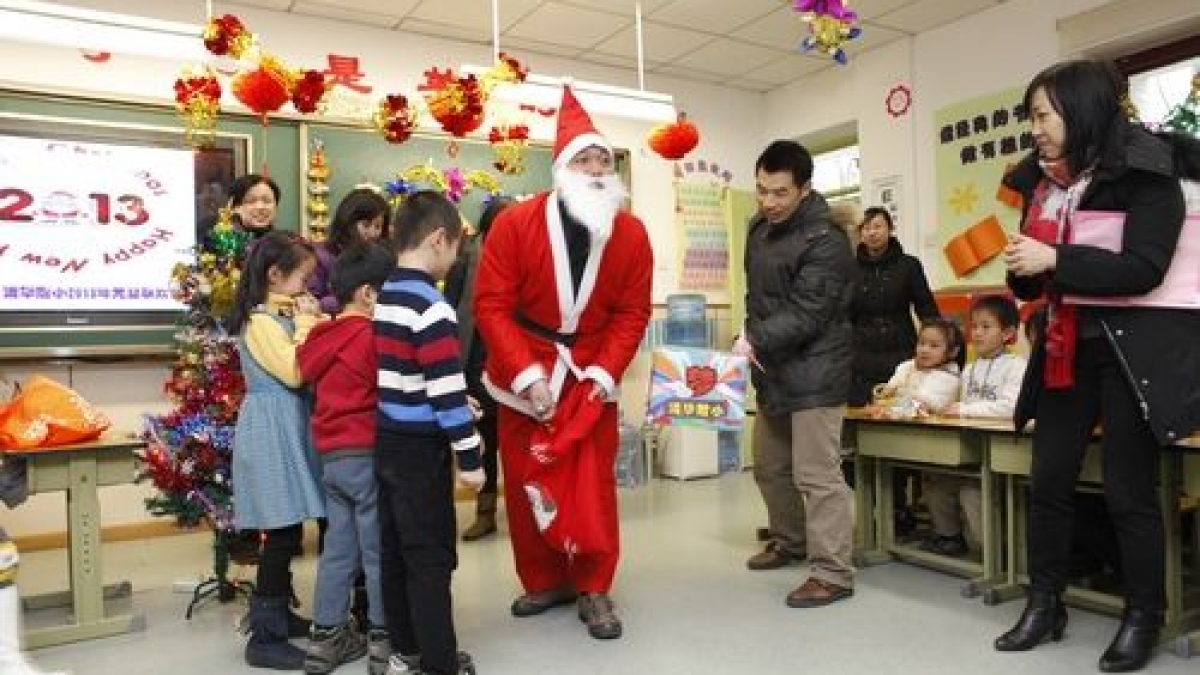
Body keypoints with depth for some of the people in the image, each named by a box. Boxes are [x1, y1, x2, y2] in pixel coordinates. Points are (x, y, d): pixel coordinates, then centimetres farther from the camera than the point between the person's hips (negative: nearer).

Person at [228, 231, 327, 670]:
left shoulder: (284, 315, 15)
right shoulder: (260, 320, -14)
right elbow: (294, 371, -22)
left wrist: (310, 320, 5)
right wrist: (307, 323, -14)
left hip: (288, 428, 10)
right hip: (273, 430, -10)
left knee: (287, 531, 17)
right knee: (282, 534, -5)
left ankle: (276, 614, 31)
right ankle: (264, 639, 6)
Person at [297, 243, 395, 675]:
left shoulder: (321, 338, 10)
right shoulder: (373, 337, -15)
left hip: (331, 456, 8)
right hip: (368, 455, -8)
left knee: (338, 550, 16)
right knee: (379, 552, 4)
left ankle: (325, 638, 24)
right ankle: (383, 640, 14)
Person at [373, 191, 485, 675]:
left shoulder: (383, 297, 9)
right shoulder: (429, 306, -18)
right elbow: (446, 388, -21)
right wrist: (469, 455, -15)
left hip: (387, 441, 9)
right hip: (420, 448, -9)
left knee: (394, 551, 16)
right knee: (431, 558, 2)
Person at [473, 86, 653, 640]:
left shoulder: (631, 234, -7)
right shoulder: (515, 223, -14)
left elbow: (632, 313, -3)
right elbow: (491, 306, -15)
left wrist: (606, 371, -16)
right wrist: (526, 374, -22)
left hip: (591, 373, 0)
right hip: (524, 371, 0)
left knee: (593, 482, 0)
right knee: (525, 482, 9)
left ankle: (594, 590, 16)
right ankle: (545, 581, 28)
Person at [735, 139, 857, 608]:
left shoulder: (826, 241, -17)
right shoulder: (759, 228, 9)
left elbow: (805, 315, -24)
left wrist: (754, 342, -30)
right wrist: (752, 340, 2)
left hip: (814, 374, -9)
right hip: (773, 370, 9)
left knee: (817, 475, -7)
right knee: (770, 467, 19)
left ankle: (832, 574, 5)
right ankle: (790, 542, 39)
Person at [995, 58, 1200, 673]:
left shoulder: (1145, 173, -10)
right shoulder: (1043, 184, 9)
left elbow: (1145, 268, -21)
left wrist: (1056, 260, -24)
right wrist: (1022, 268, -7)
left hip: (1133, 352, -6)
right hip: (1066, 351, 6)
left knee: (1128, 493, 1)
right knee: (1047, 483, 9)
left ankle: (1143, 618, 20)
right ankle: (1044, 605, 23)